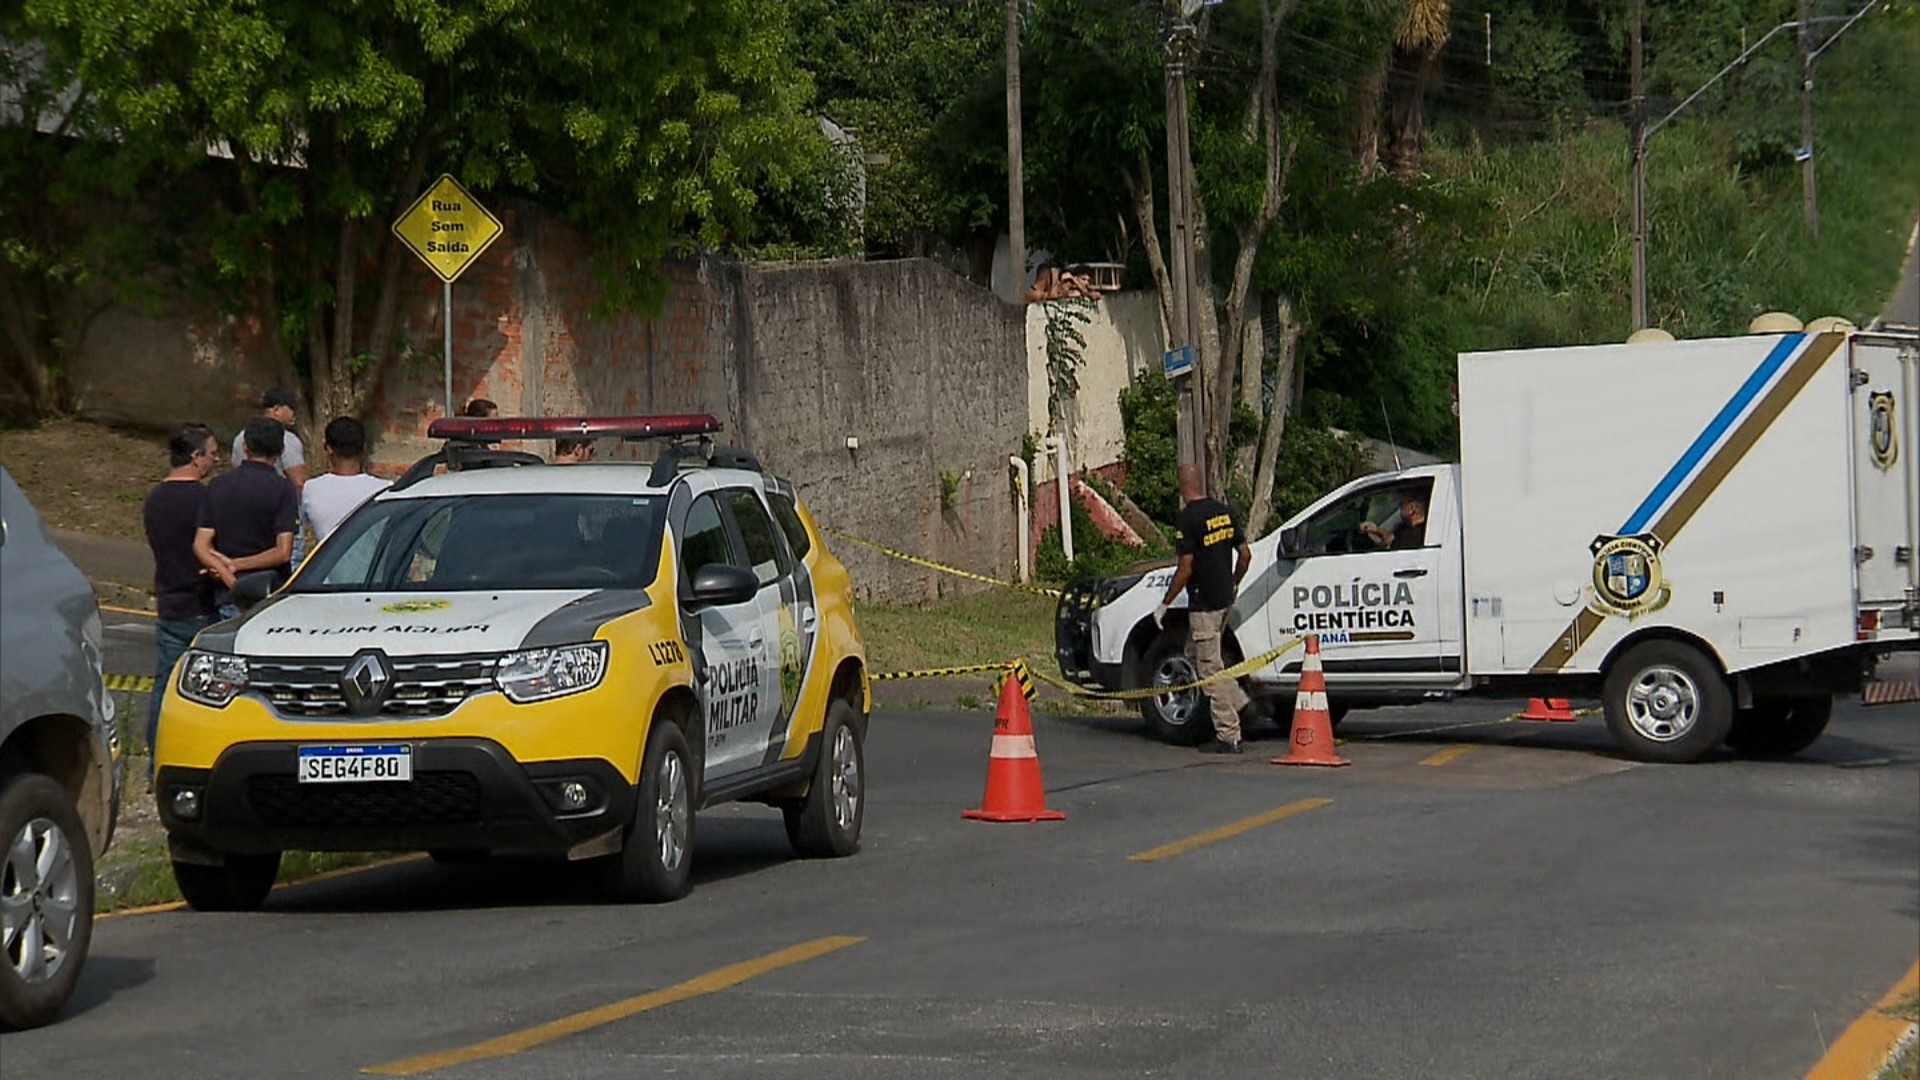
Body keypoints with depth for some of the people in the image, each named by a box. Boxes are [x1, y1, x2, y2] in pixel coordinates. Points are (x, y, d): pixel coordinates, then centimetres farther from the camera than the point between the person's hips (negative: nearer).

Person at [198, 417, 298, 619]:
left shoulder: (218, 485, 6)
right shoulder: (282, 488, -7)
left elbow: (200, 546, 0)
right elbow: (283, 552, -13)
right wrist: (236, 565, -5)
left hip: (227, 596, 4)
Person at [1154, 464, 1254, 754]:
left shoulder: (1189, 518, -16)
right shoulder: (1224, 511, 6)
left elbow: (1185, 568, -19)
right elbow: (1245, 554, 11)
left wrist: (1165, 604, -10)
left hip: (1204, 602, -8)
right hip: (1224, 598, 8)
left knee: (1210, 667, -2)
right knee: (1196, 653, 24)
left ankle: (1228, 736, -1)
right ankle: (1240, 702, 17)